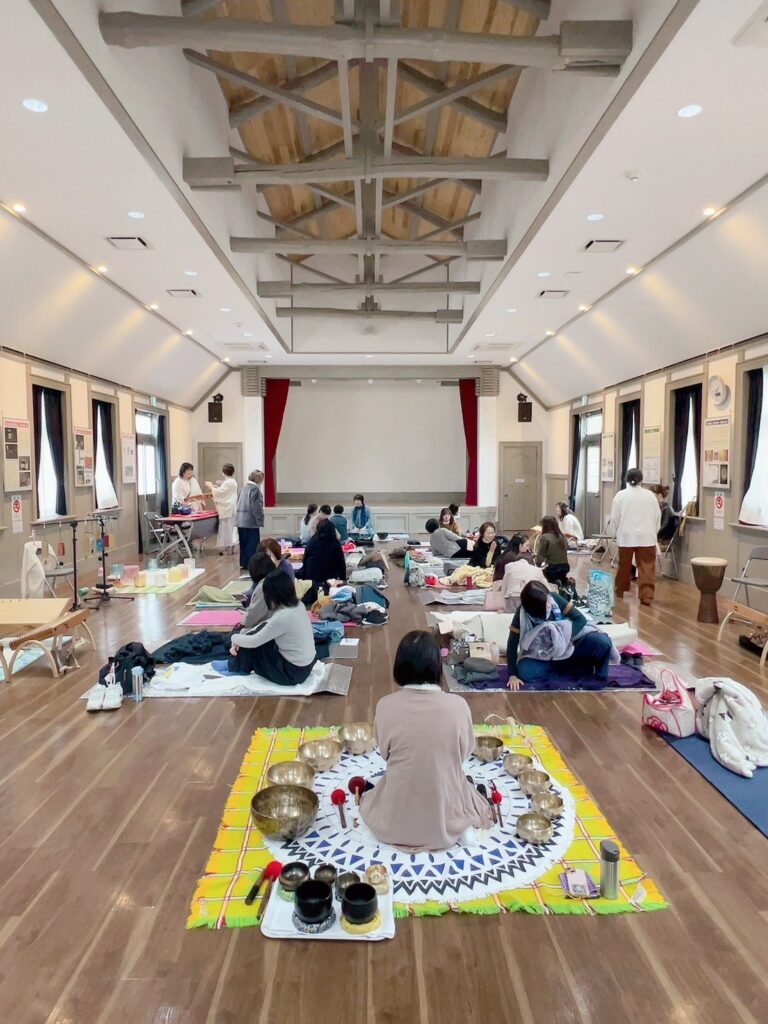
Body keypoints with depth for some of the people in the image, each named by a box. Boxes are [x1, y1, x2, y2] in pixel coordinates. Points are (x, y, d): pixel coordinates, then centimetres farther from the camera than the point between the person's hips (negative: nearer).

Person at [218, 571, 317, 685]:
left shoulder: (282, 617, -27)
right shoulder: (297, 605, -1)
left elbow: (253, 642, -16)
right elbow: (266, 626, 11)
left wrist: (234, 638, 4)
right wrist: (240, 640, 5)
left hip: (293, 672, -8)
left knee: (251, 645, 1)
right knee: (261, 630, 10)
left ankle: (236, 668, 26)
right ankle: (238, 665, 20)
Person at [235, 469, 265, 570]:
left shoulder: (244, 488, 13)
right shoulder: (255, 489, -13)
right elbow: (256, 508, -18)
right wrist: (260, 521, -13)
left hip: (240, 521, 9)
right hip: (251, 522, -9)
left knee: (244, 544, 14)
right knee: (253, 544, -2)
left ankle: (243, 564, 19)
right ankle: (248, 565, -2)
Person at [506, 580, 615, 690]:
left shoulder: (554, 599, -16)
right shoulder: (522, 614, -18)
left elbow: (580, 619, -13)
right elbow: (512, 644, -15)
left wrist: (566, 636, -29)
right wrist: (513, 675, -21)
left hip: (569, 645, 0)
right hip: (544, 657, 0)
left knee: (601, 642, -27)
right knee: (525, 671, -33)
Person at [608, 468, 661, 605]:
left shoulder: (621, 495, -1)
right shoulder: (650, 495, 3)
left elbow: (614, 517, 1)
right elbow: (658, 516, 7)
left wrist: (614, 533, 15)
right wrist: (654, 532, 21)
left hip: (626, 536, 0)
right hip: (646, 537, 0)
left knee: (624, 567, 13)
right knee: (646, 568, 0)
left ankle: (619, 592, 28)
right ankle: (646, 596, -4)